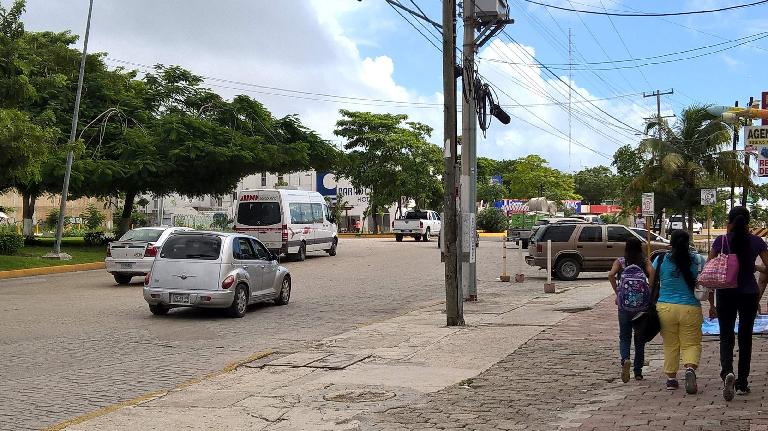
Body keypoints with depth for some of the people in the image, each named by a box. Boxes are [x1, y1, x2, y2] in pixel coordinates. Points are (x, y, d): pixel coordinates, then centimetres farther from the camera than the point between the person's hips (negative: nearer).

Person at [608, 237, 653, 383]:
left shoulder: (620, 261, 4)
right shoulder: (645, 261, 4)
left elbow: (611, 275, -13)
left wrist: (617, 293, -5)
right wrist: (651, 293, -5)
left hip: (624, 304, -1)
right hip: (643, 304, 1)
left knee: (624, 337, 9)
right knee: (640, 338, 13)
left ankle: (625, 359, -20)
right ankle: (638, 372, 16)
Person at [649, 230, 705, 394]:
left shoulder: (660, 260, -3)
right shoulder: (698, 260, -3)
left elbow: (651, 284, 1)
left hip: (665, 308, 1)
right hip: (690, 309, 0)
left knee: (670, 344, 14)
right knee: (691, 343, 9)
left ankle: (671, 378, 17)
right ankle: (690, 368, -18)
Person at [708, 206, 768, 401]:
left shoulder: (720, 241, -5)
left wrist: (711, 303, 1)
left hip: (726, 295, -1)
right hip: (749, 295, 1)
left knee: (726, 337, 6)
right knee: (745, 337, 14)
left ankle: (727, 372, -21)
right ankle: (742, 383, 20)